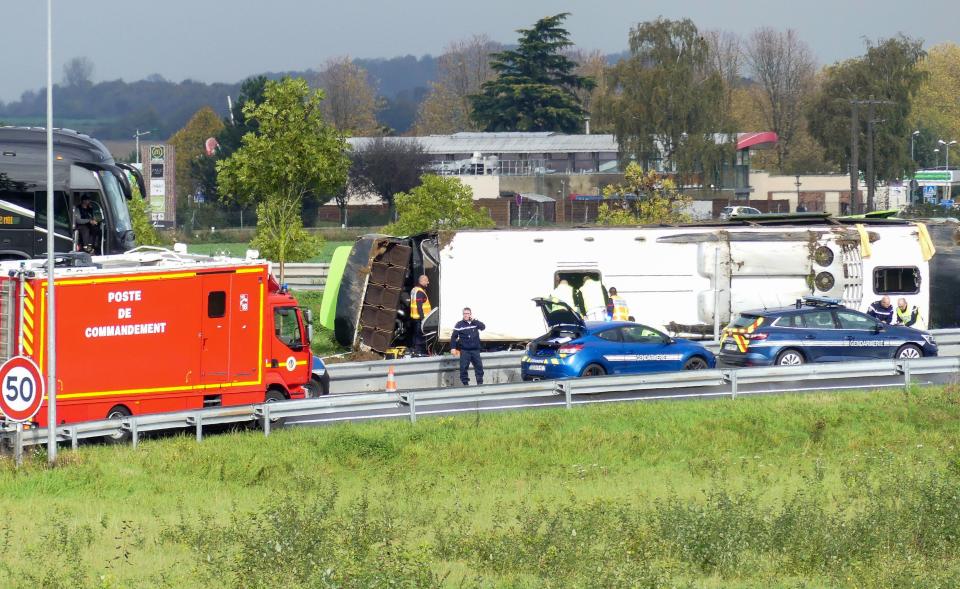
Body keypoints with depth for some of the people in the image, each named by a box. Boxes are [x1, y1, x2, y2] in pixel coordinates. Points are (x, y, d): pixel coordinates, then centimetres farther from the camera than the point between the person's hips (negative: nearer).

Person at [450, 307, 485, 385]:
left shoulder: (475, 323, 6)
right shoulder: (459, 324, -2)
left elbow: (483, 327, -11)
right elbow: (454, 337, -2)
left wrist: (474, 320, -14)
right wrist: (453, 348, -9)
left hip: (475, 350, 2)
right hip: (464, 351, -2)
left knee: (479, 366, 5)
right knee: (463, 367, -4)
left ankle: (480, 382, 13)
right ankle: (465, 383, 3)